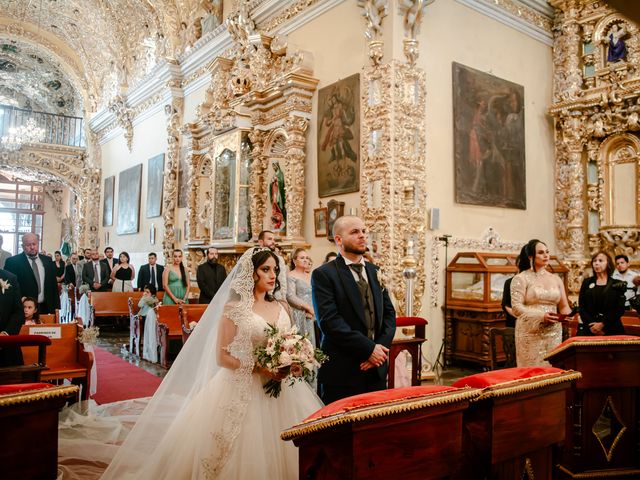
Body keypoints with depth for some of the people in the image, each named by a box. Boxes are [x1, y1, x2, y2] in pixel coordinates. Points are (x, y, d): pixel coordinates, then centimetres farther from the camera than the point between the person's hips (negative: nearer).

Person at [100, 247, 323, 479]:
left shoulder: (282, 307, 8)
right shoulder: (234, 308, -5)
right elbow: (221, 357, -8)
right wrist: (258, 367, -17)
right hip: (241, 390, -4)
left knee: (276, 452, 7)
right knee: (240, 453, 1)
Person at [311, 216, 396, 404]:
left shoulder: (375, 272, 12)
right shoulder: (323, 275, -7)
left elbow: (389, 313, 10)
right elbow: (330, 321, -16)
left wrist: (381, 347, -6)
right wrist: (369, 348, -16)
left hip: (377, 368, 5)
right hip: (342, 372, -5)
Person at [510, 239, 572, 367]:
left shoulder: (556, 279, 13)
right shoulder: (521, 278, -2)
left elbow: (564, 306, 13)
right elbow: (516, 308, -10)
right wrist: (541, 316, -21)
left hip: (554, 333, 4)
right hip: (531, 334, -4)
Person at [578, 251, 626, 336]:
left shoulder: (618, 284, 6)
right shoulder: (587, 282, 9)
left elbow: (620, 309, -4)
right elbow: (581, 307, 2)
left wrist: (602, 324, -14)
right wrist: (591, 325, -12)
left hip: (612, 330, -1)